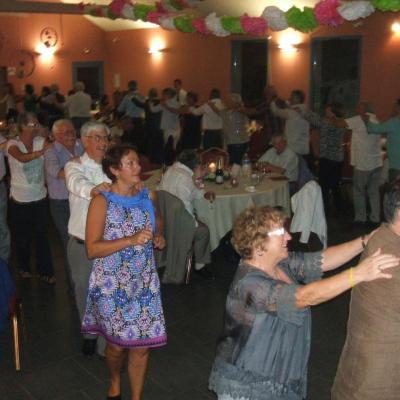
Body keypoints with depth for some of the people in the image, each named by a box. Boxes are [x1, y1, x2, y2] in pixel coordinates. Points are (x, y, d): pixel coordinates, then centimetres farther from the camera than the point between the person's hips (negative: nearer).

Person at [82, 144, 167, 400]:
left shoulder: (149, 196, 1)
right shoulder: (102, 202, -14)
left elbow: (158, 220, 22)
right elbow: (92, 249, -18)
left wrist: (159, 237, 0)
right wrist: (131, 240, -27)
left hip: (144, 282, 4)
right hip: (112, 284, -3)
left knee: (142, 345, 7)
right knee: (117, 343, 12)